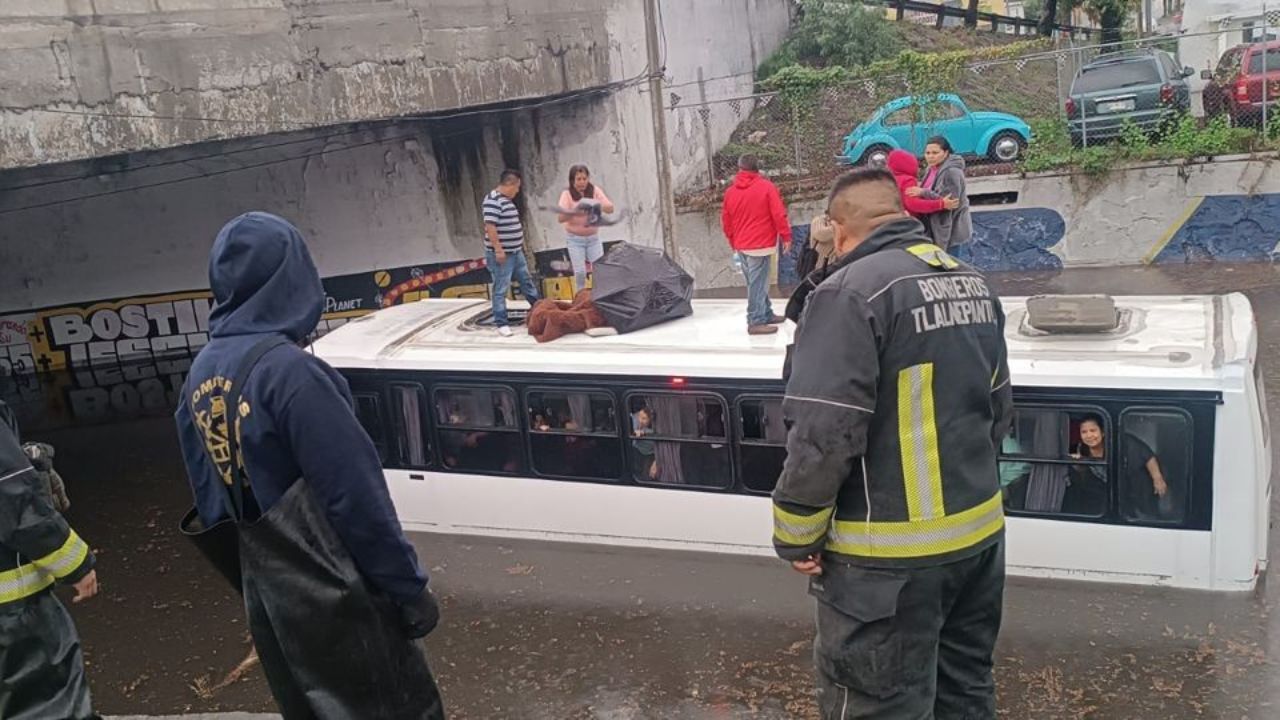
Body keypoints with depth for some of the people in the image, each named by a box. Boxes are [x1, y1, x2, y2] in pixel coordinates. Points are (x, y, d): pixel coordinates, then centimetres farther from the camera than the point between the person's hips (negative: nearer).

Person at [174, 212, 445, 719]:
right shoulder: (288, 368, -23)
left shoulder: (201, 374, 2)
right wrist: (409, 587, -14)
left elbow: (207, 494, 10)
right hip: (334, 599, -8)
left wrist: (251, 573, 20)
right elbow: (356, 496, -23)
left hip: (266, 599, 8)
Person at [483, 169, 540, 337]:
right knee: (501, 289, -3)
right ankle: (501, 323, 3)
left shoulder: (506, 199, 13)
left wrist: (520, 244, 25)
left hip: (515, 251, 10)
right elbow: (490, 227, -24)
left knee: (526, 280, 21)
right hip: (502, 254, -10)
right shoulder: (493, 200, -18)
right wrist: (498, 249, -25)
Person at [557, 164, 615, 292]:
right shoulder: (567, 194, -11)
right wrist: (575, 210, -40)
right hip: (575, 239, -2)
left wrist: (599, 206, -36)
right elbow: (561, 218, -22)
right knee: (580, 273, -6)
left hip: (593, 237, 2)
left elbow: (610, 208, -14)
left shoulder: (595, 191, -5)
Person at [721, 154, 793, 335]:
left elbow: (726, 220, 11)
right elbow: (779, 215, -11)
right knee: (758, 284, -4)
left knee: (756, 283, 16)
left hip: (741, 245, 6)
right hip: (761, 245, -6)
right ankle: (756, 322, -5)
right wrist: (786, 237, -2)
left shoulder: (730, 191, 5)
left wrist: (733, 241, 24)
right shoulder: (767, 187, -8)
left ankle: (767, 315, 26)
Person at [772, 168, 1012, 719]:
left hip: (892, 554, -8)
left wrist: (795, 535, -10)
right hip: (979, 531, 9)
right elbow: (999, 409, 16)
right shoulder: (974, 285, 10)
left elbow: (823, 433, -22)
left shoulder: (851, 291, -17)